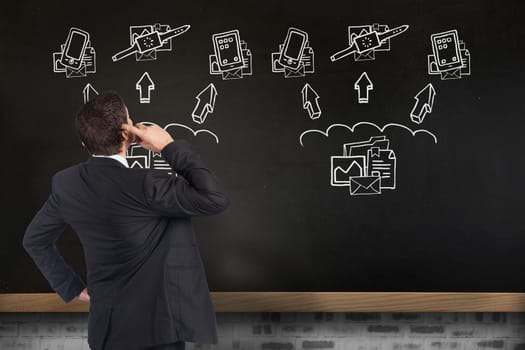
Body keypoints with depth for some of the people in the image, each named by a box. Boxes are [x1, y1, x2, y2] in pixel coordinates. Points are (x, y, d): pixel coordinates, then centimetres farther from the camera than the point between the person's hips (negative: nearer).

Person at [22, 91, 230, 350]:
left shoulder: (67, 183, -4)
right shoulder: (145, 185, -25)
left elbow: (35, 239, 8)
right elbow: (216, 199, -22)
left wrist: (73, 289, 13)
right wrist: (170, 146, -18)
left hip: (106, 324, 7)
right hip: (154, 328, -7)